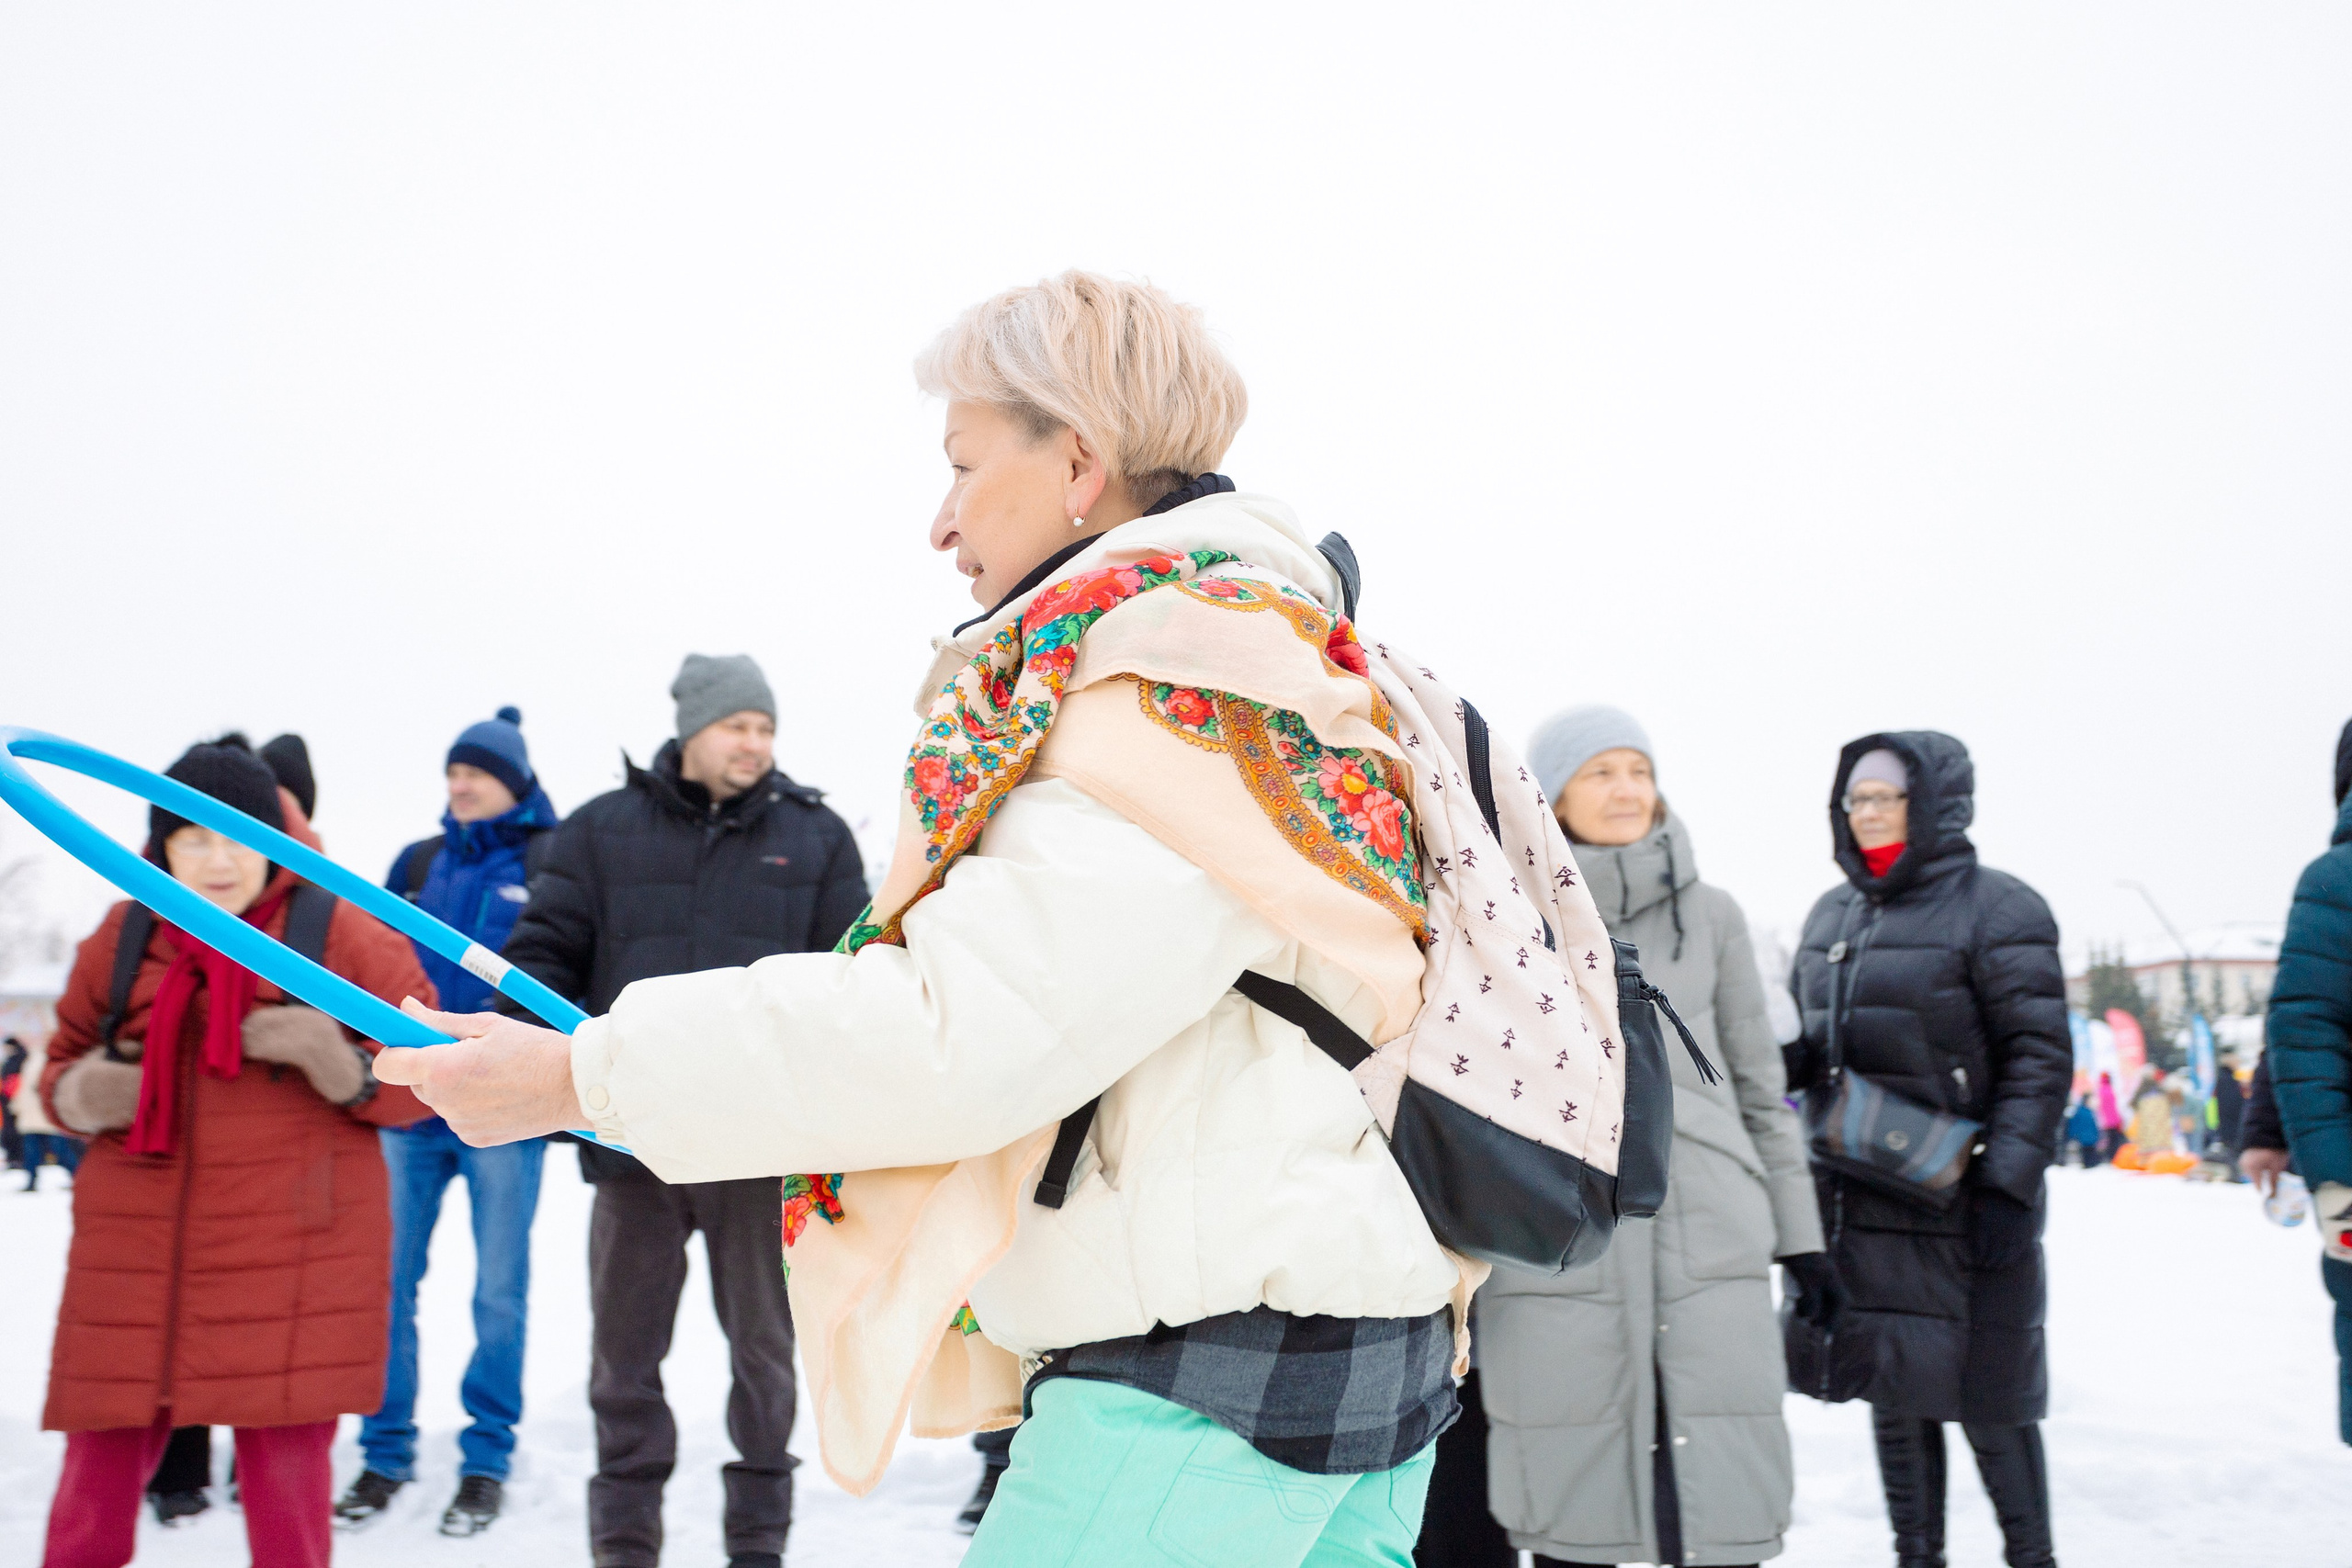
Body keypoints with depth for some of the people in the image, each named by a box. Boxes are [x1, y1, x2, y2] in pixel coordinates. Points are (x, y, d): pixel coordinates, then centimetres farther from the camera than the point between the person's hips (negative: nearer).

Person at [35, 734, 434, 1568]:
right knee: (99, 1473, 12)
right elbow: (62, 1065, 18)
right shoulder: (123, 936, 6)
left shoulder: (339, 933, -2)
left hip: (293, 1264, -3)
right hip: (133, 1260, 3)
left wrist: (341, 1064, -19)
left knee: (285, 1476, 4)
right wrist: (81, 1093, -6)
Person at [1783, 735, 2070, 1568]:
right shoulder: (1832, 913, 13)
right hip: (1855, 1204, 6)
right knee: (1891, 1386, 12)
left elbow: (2039, 1057, -11)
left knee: (1981, 1391, 2)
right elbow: (1807, 1046, 20)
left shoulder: (1997, 908, -7)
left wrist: (2007, 1186, -17)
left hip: (1959, 1206, -6)